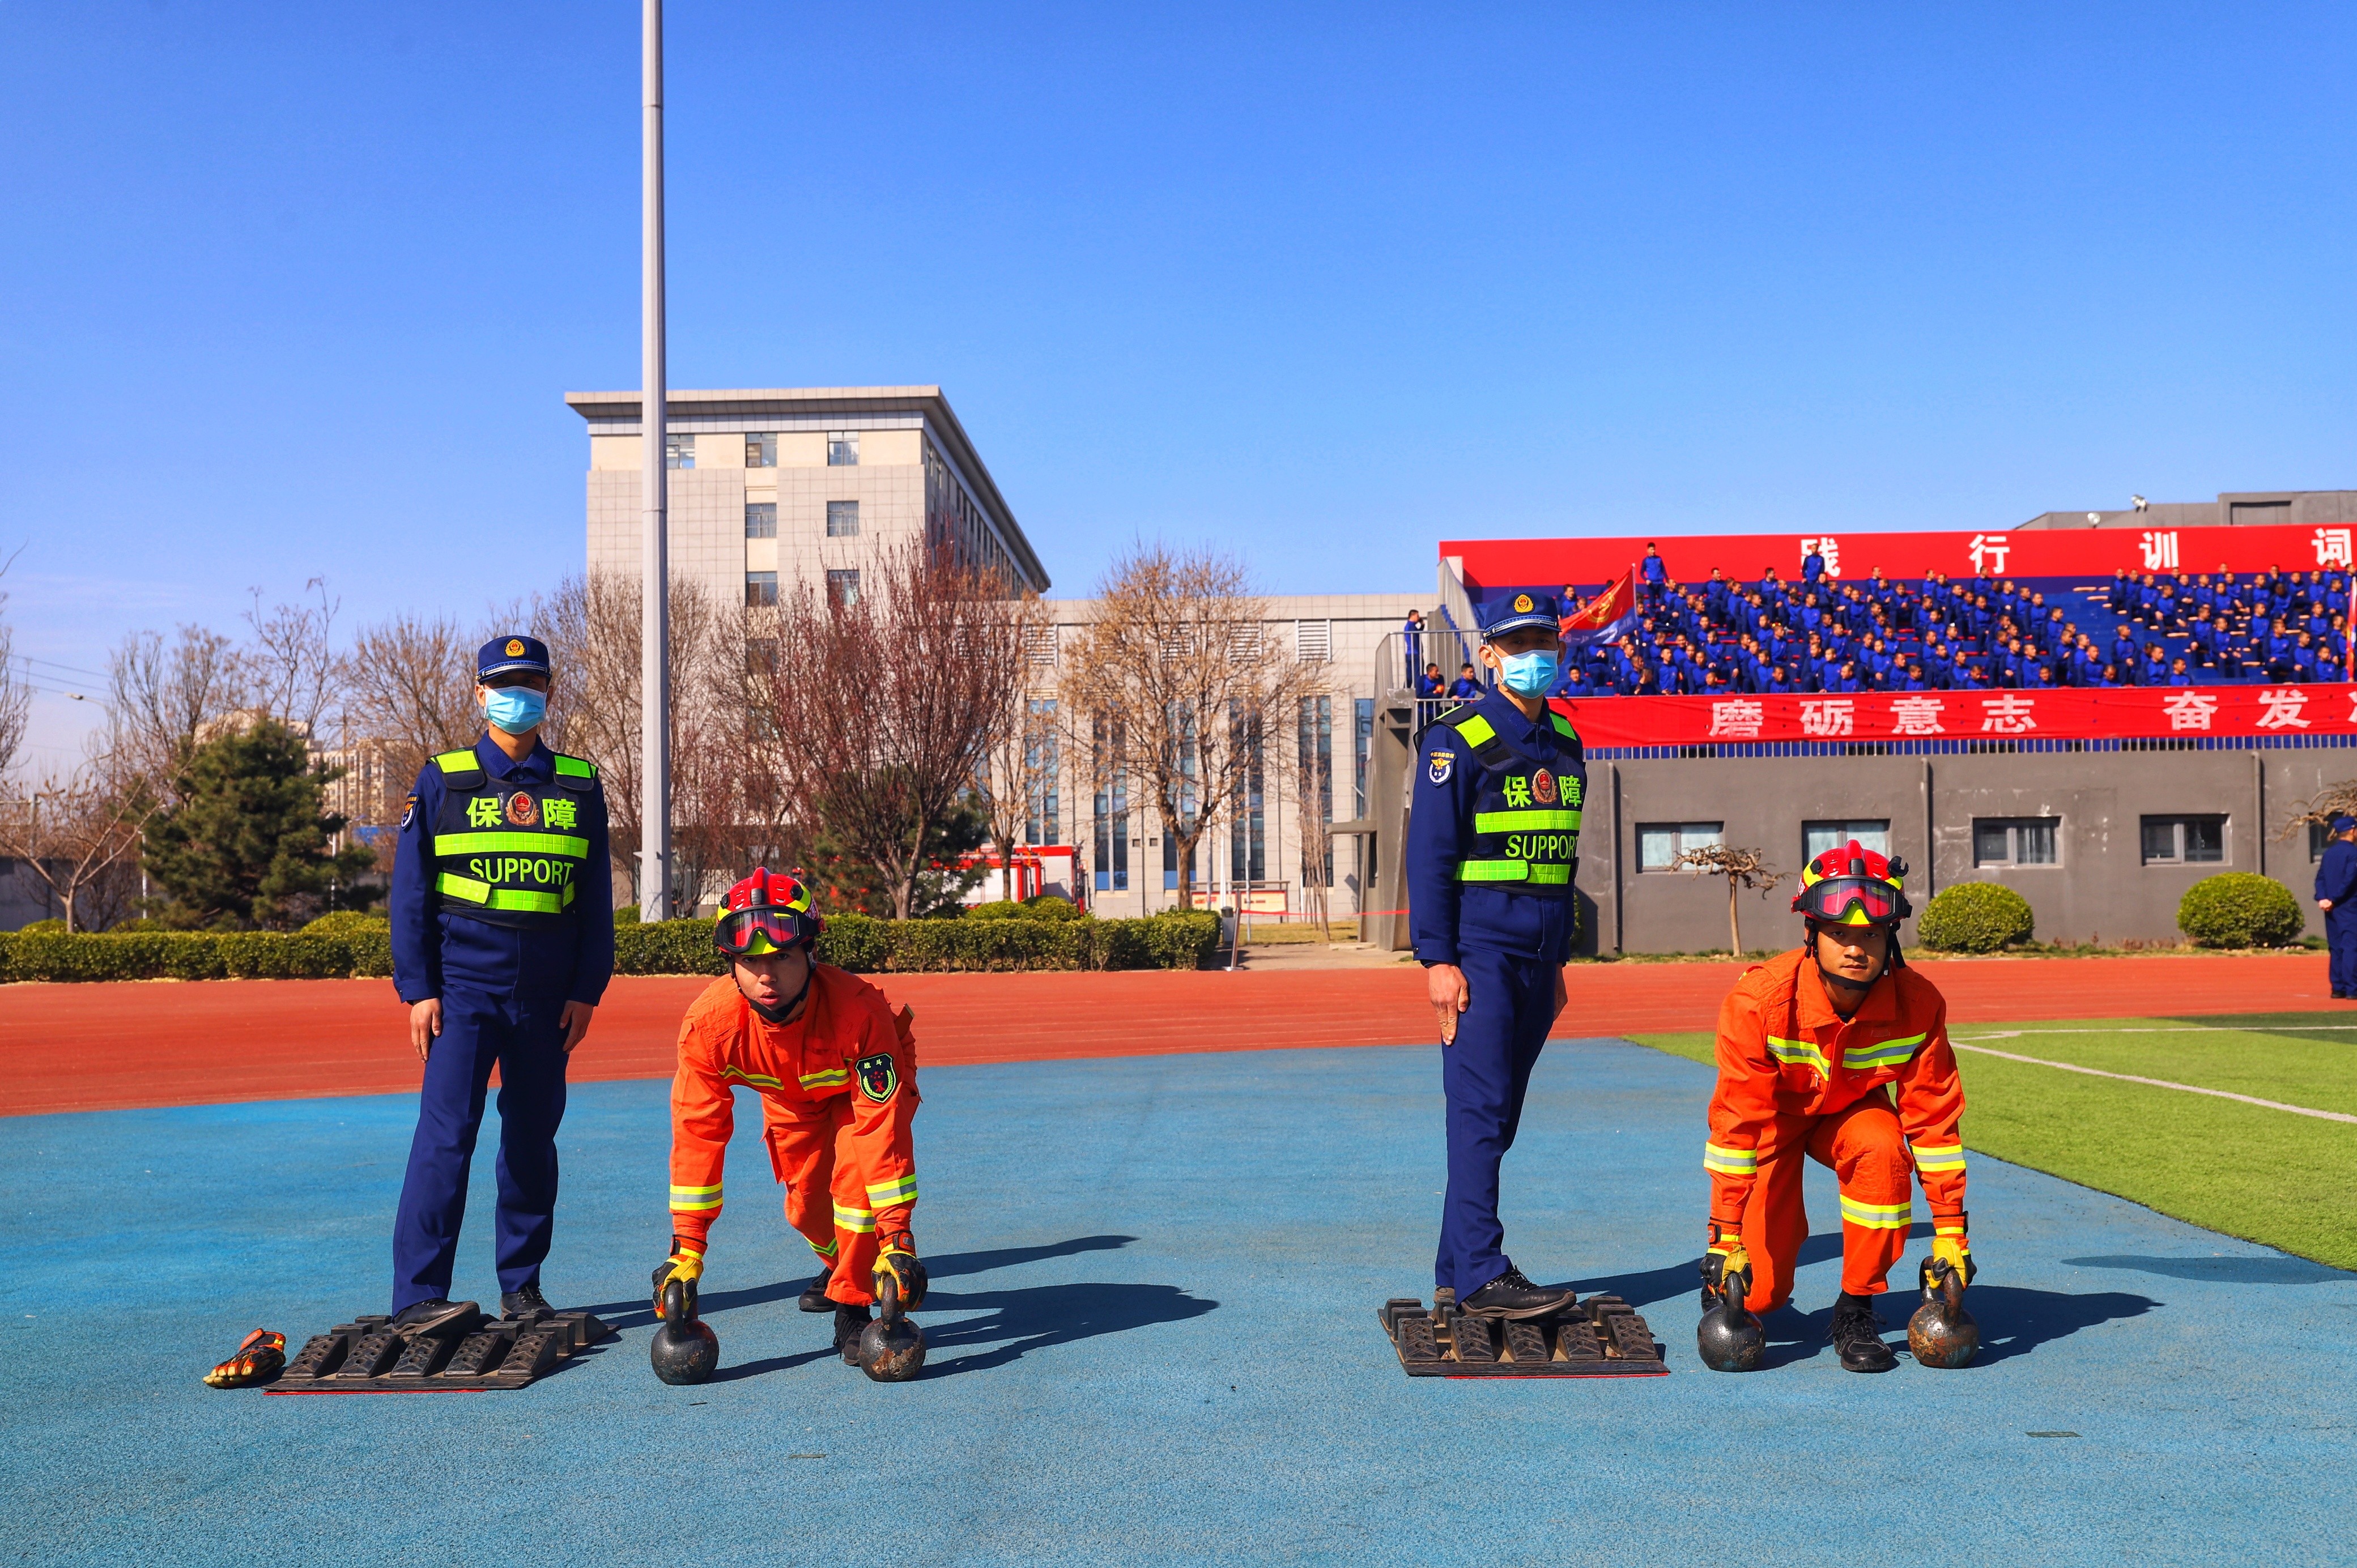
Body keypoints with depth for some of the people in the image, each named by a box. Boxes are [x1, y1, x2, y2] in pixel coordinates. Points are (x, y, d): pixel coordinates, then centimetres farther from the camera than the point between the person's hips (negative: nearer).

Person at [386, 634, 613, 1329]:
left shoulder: (580, 785, 9)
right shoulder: (442, 781, 3)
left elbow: (596, 899, 10)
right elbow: (410, 893, 3)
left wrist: (586, 991, 3)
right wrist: (418, 989, -5)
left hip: (547, 997, 3)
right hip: (463, 989, -2)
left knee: (534, 1137, 8)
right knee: (447, 1135, -10)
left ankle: (522, 1286, 19)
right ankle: (417, 1295, -6)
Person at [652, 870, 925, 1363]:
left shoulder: (858, 1008, -44)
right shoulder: (709, 1022, -36)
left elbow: (882, 1124, -41)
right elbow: (698, 1131, -29)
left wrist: (897, 1237, -43)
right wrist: (687, 1247, -30)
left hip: (867, 1086, -3)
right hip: (788, 1098, 3)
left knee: (854, 1177, -26)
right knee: (806, 1206, 7)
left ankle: (853, 1304, -9)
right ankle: (841, 1263, 42)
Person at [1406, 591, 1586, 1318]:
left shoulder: (1564, 743, 15)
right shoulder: (1458, 742, -6)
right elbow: (1429, 855, -9)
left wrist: (1557, 960, 17)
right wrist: (1437, 959, -15)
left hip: (1539, 954, 7)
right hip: (1481, 949, -7)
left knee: (1499, 1113, 9)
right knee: (1480, 1109, -9)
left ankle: (1456, 1267, 16)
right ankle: (1480, 1276, -7)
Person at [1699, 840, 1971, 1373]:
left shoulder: (1917, 1003, -27)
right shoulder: (1760, 999, -34)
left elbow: (1933, 1119, -20)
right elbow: (1737, 1119, -31)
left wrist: (1950, 1233, -22)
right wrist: (1726, 1239, -32)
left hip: (1853, 1111, 2)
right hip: (1774, 1116, -2)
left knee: (1883, 1147, -36)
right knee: (1757, 1294, -14)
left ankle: (1856, 1308, -16)